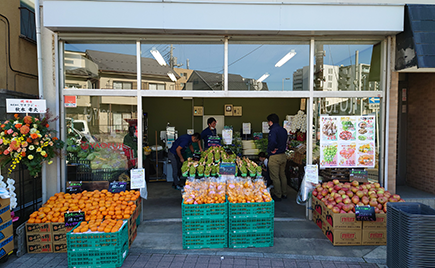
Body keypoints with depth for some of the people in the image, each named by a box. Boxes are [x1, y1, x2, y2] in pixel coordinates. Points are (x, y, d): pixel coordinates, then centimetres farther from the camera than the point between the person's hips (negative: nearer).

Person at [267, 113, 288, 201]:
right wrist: (279, 148, 5)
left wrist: (271, 150, -17)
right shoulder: (284, 130, 9)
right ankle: (284, 194, 28)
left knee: (275, 177, 2)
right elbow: (285, 141, 10)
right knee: (282, 175, 18)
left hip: (275, 157, -8)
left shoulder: (273, 130, -18)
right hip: (283, 155, 9)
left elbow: (272, 142, -33)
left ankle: (277, 196, 10)